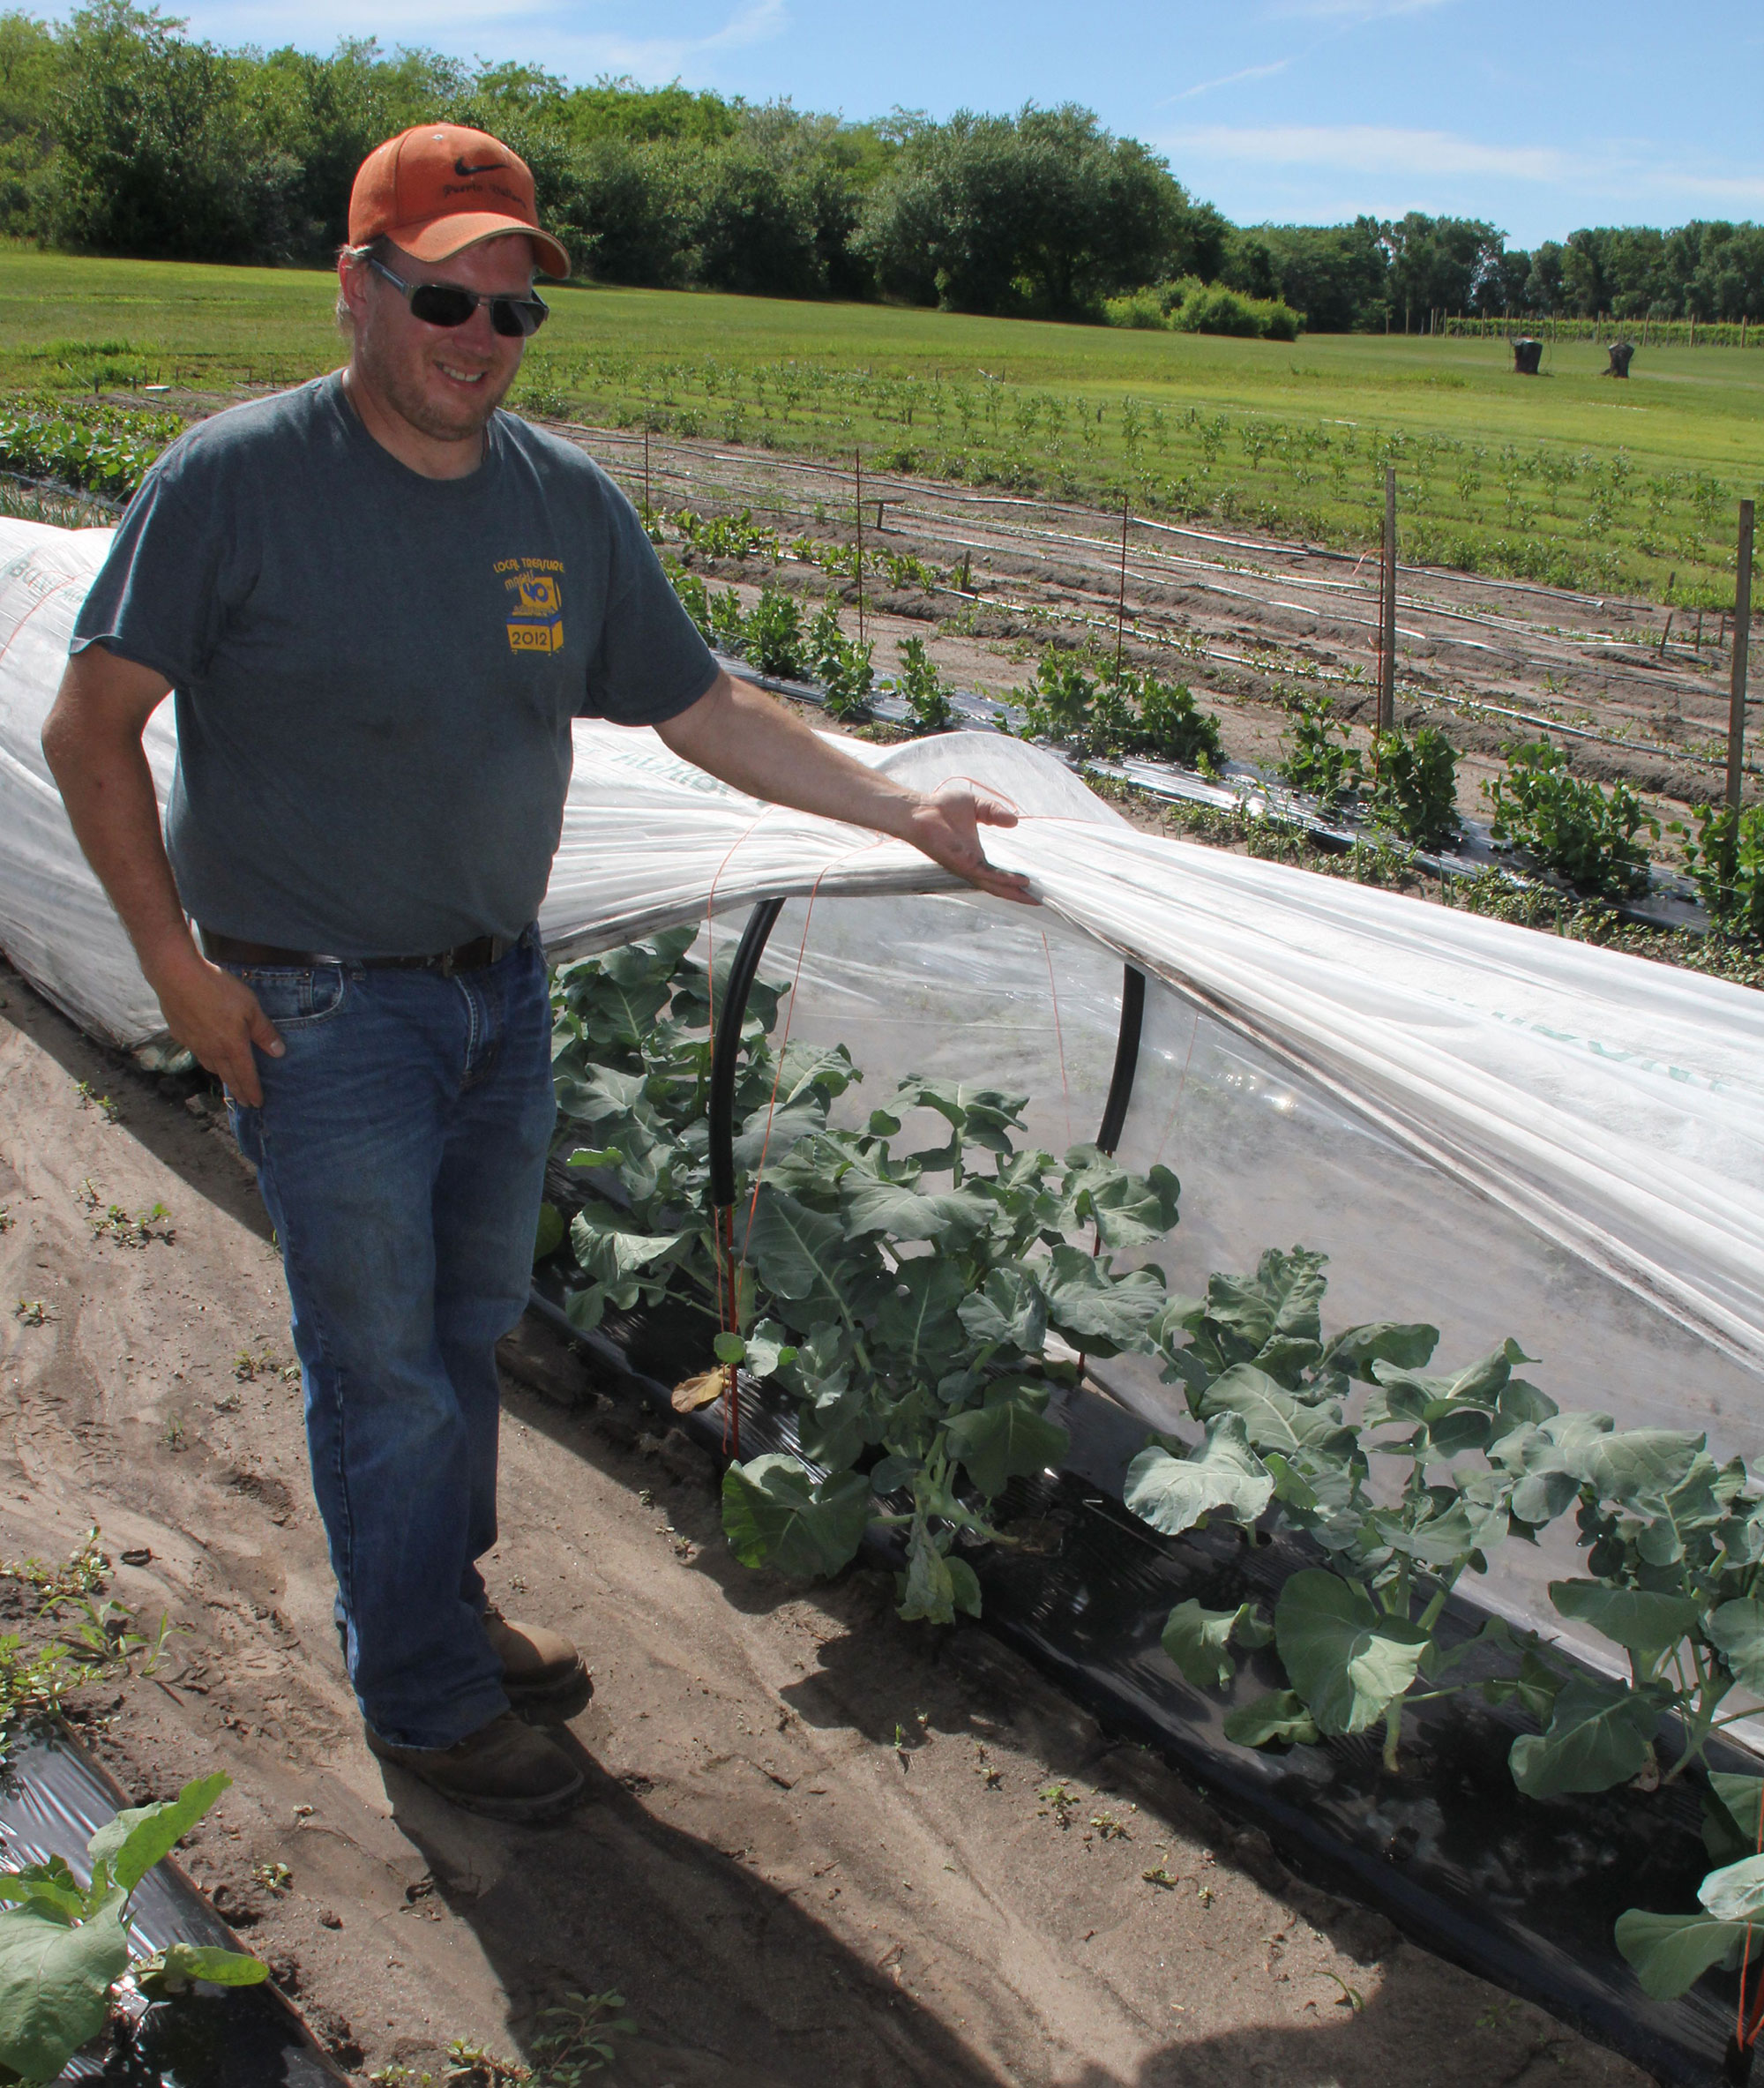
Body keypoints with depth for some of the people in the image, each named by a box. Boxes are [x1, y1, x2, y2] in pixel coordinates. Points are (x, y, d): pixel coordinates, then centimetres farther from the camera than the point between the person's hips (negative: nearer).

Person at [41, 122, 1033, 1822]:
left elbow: (703, 714, 7)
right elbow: (91, 733, -10)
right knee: (385, 1370, 4)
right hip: (317, 1010, -5)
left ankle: (447, 1606, 41)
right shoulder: (239, 478, -14)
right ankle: (425, 1701, 24)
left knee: (470, 1330, 19)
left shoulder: (569, 502, 2)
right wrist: (174, 954, -13)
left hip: (499, 985, 6)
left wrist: (903, 810, 1)